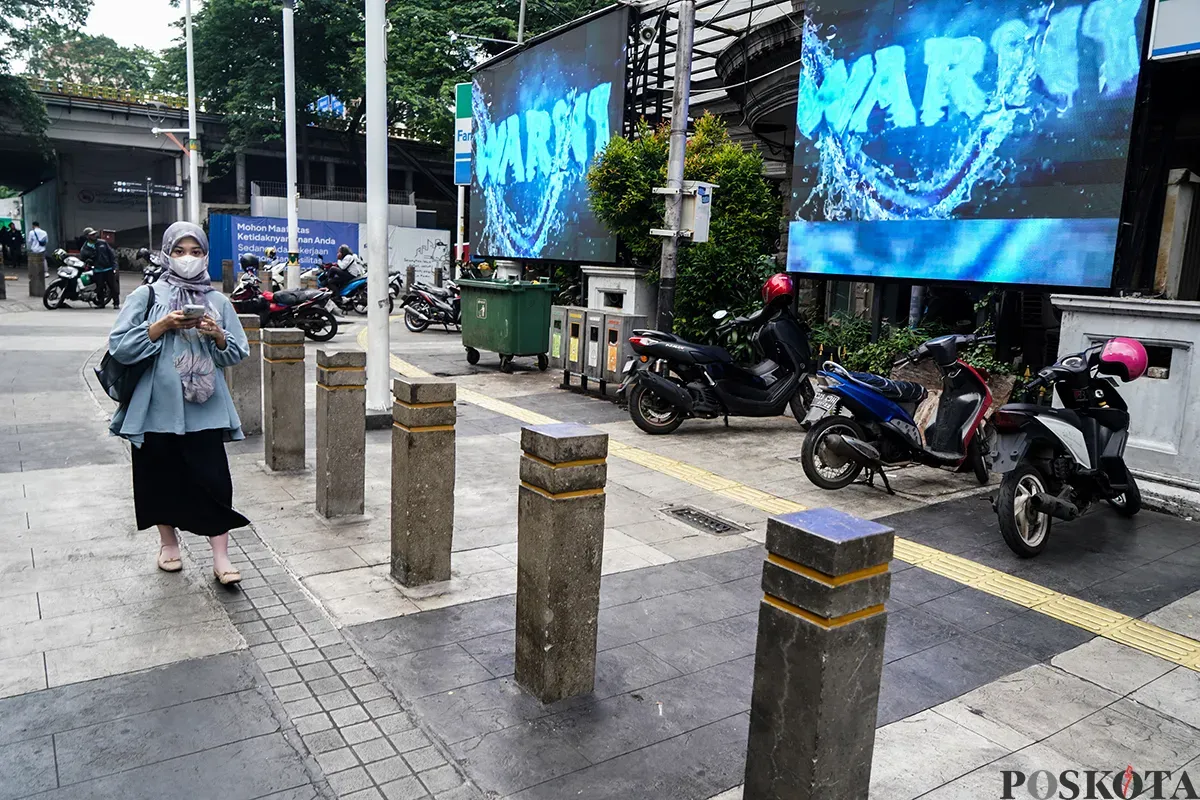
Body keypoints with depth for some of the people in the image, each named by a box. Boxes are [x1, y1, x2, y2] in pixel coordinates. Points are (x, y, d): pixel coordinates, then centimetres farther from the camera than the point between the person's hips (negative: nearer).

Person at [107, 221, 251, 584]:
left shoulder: (218, 302, 7)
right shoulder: (147, 295, 1)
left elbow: (239, 352, 8)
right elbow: (120, 346, -6)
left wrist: (217, 335, -11)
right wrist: (162, 326, -16)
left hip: (204, 408, 0)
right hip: (157, 407, 0)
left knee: (213, 480, -4)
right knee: (162, 477, 12)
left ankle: (221, 556, 3)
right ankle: (168, 541, 34)